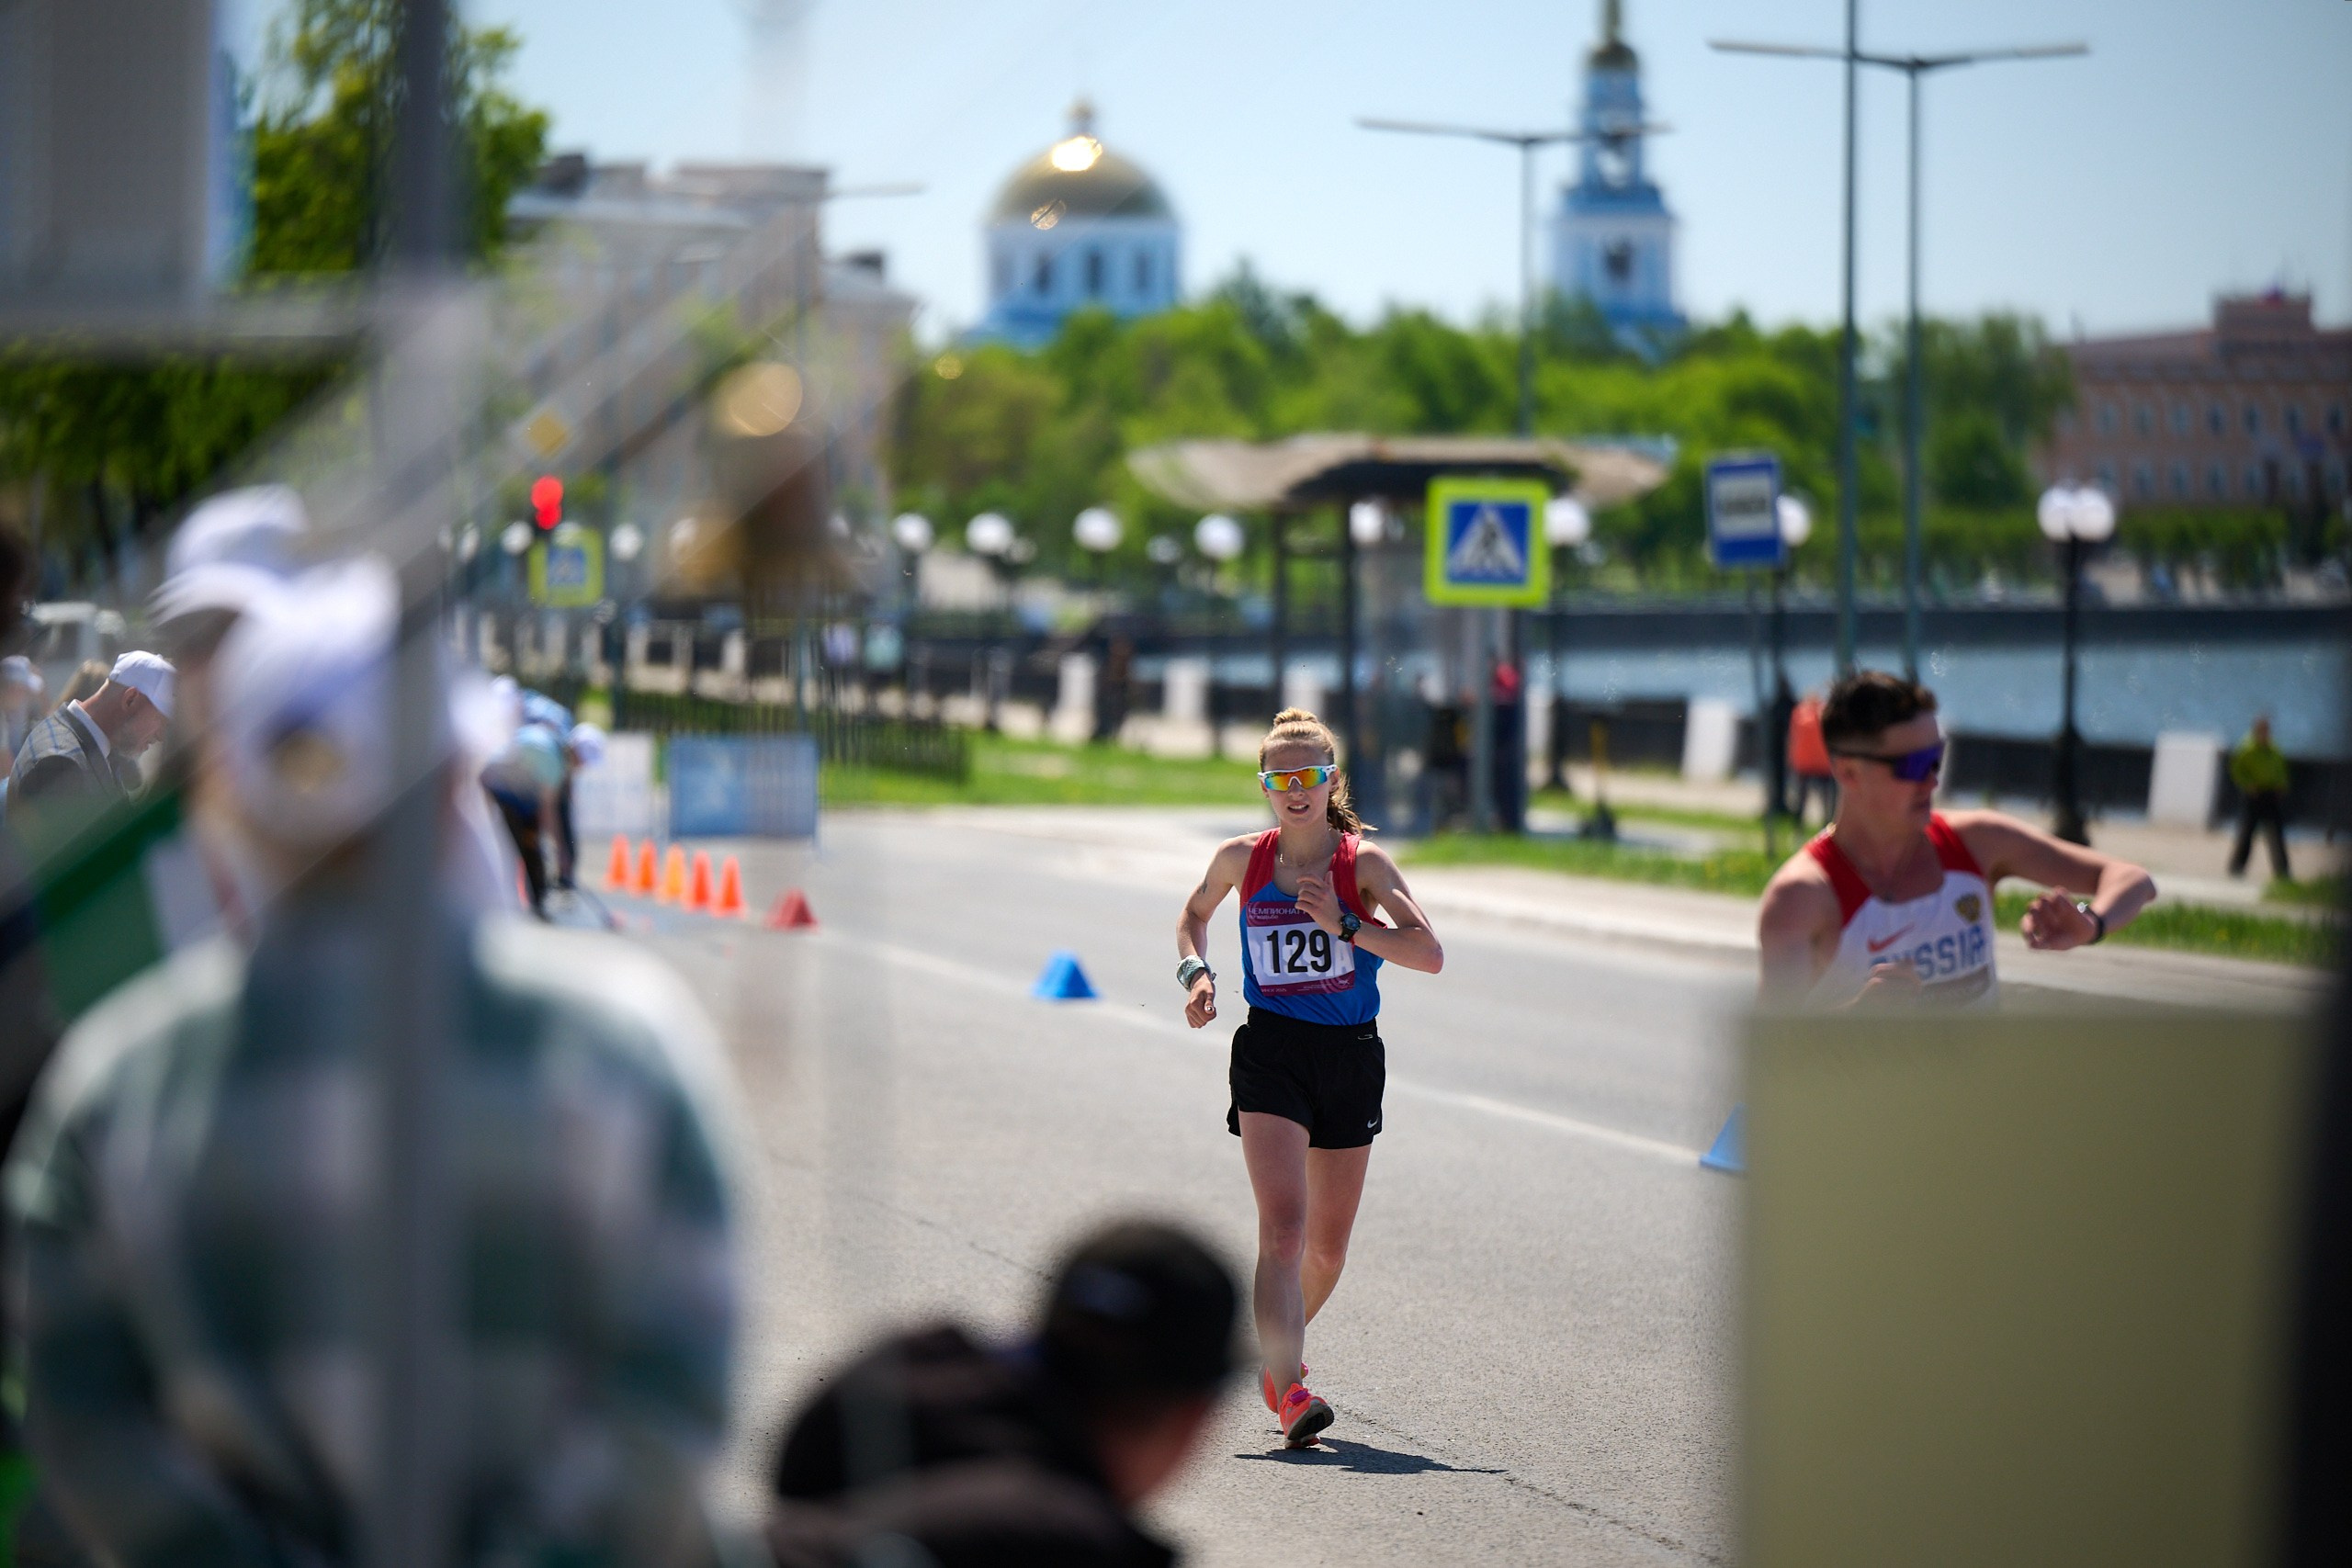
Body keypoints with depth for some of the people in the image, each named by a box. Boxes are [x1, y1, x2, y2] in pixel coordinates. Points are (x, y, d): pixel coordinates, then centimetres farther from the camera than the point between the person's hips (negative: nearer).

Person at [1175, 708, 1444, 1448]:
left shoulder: (1363, 863, -4)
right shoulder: (1242, 859, 2)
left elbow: (1430, 953, -13)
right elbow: (1194, 914, 23)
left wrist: (1345, 924, -22)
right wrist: (1195, 971, 5)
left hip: (1350, 1055, 1)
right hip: (1270, 1053, -1)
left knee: (1327, 1247, 11)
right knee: (1284, 1224, -20)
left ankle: (1280, 1351, 40)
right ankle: (1290, 1396, -27)